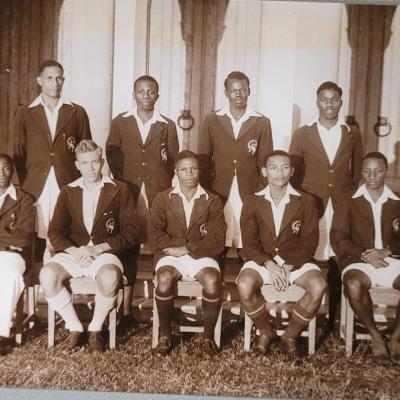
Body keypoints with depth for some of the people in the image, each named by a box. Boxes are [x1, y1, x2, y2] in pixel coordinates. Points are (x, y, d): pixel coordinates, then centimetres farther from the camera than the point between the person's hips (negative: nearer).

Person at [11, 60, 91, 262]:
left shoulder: (77, 112, 10)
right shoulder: (25, 113, 10)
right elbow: (17, 153, 10)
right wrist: (23, 187, 2)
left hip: (68, 187, 0)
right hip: (35, 190, 1)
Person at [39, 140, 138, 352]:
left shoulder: (119, 190, 4)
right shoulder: (68, 192, 13)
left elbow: (130, 231, -2)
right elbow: (55, 232, 7)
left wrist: (98, 248, -14)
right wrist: (74, 251, -14)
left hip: (104, 253, -2)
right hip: (73, 252, 3)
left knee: (110, 277, -36)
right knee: (47, 275, -27)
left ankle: (95, 329, -8)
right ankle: (74, 327, -5)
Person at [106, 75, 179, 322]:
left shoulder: (168, 125, 11)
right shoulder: (120, 123, 11)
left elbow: (174, 161, 12)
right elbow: (112, 156, 9)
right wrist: (123, 185, 1)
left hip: (160, 194, 0)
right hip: (129, 192, 0)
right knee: (128, 248, -1)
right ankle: (126, 308, 6)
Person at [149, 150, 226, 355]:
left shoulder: (212, 201, 6)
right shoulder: (162, 199, 8)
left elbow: (217, 241, -3)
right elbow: (155, 235, -1)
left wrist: (186, 249, -12)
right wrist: (179, 246, -13)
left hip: (201, 256, 0)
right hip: (171, 254, 0)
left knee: (212, 281, -32)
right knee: (164, 279, -33)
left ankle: (208, 335, -10)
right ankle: (164, 334, -11)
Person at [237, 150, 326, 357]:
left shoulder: (305, 202, 4)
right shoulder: (252, 202, 4)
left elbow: (309, 243, -1)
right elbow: (249, 243, -2)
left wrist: (288, 266, -17)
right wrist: (270, 264, -20)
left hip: (296, 260, 1)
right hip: (261, 260, 0)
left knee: (318, 286, -29)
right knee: (244, 285, -32)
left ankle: (290, 336, -3)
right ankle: (265, 332, -1)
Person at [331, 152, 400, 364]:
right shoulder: (348, 202, 10)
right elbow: (338, 238, 1)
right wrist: (365, 254, -14)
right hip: (358, 260, -1)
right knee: (354, 284, -35)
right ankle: (376, 337, -11)